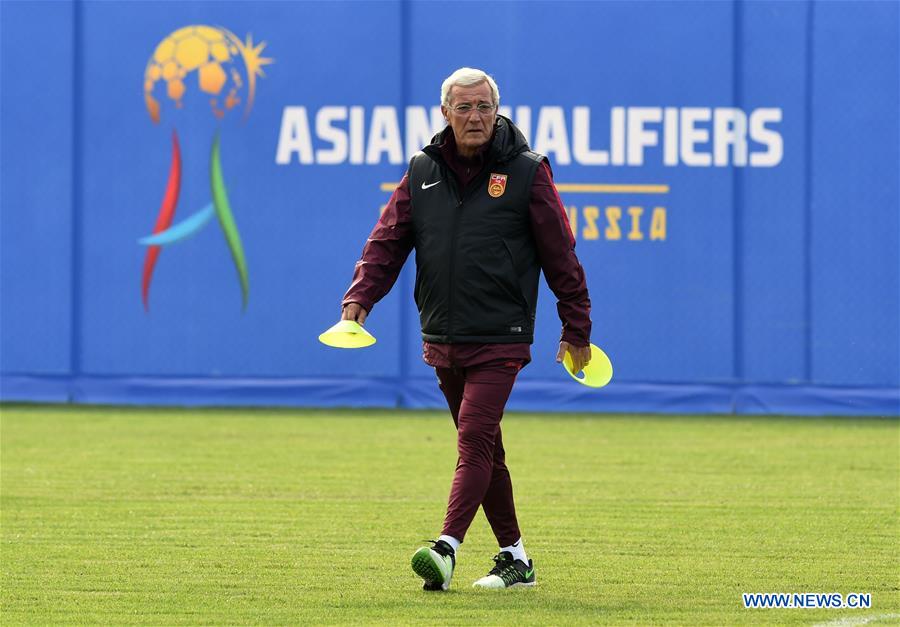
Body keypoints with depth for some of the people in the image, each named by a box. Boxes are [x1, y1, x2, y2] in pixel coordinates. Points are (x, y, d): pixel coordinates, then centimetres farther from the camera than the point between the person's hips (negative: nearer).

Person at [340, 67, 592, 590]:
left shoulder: (526, 171, -4)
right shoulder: (423, 171, 8)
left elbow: (560, 254, 0)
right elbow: (388, 241, 7)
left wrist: (577, 328, 1)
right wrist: (359, 299, -8)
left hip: (500, 341, -5)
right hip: (441, 341, 5)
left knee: (475, 440, -17)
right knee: (484, 449, 11)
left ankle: (447, 549, -27)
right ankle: (515, 558, 20)